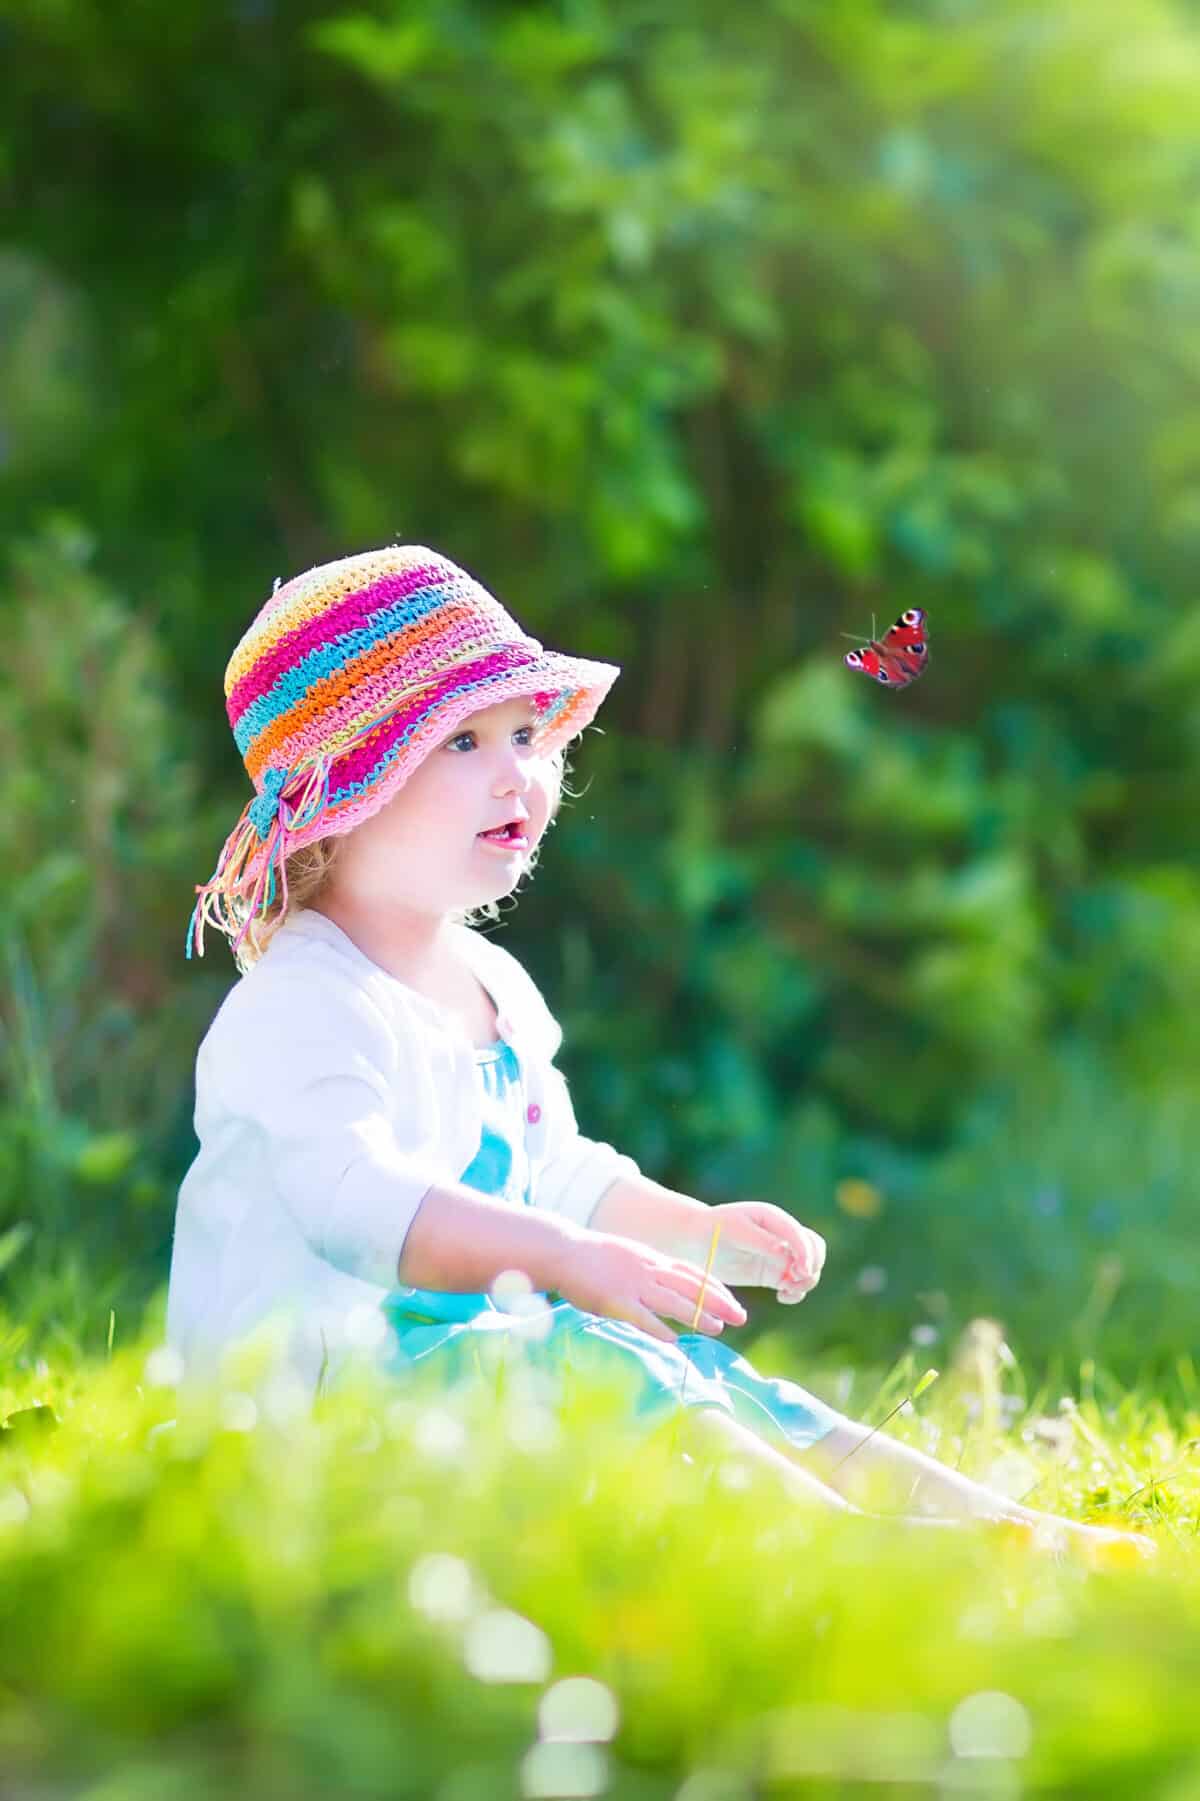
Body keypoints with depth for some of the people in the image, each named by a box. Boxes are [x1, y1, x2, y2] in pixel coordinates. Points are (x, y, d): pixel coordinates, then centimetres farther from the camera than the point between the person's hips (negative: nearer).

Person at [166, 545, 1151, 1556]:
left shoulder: (497, 989, 18)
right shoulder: (300, 1007, -16)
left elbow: (557, 1175, 30)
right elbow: (360, 1200, -31)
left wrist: (703, 1230, 13)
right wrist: (571, 1258, -42)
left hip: (470, 1347, 10)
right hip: (319, 1383, -10)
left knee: (694, 1373, -7)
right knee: (582, 1363, -30)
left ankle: (988, 1525, -16)